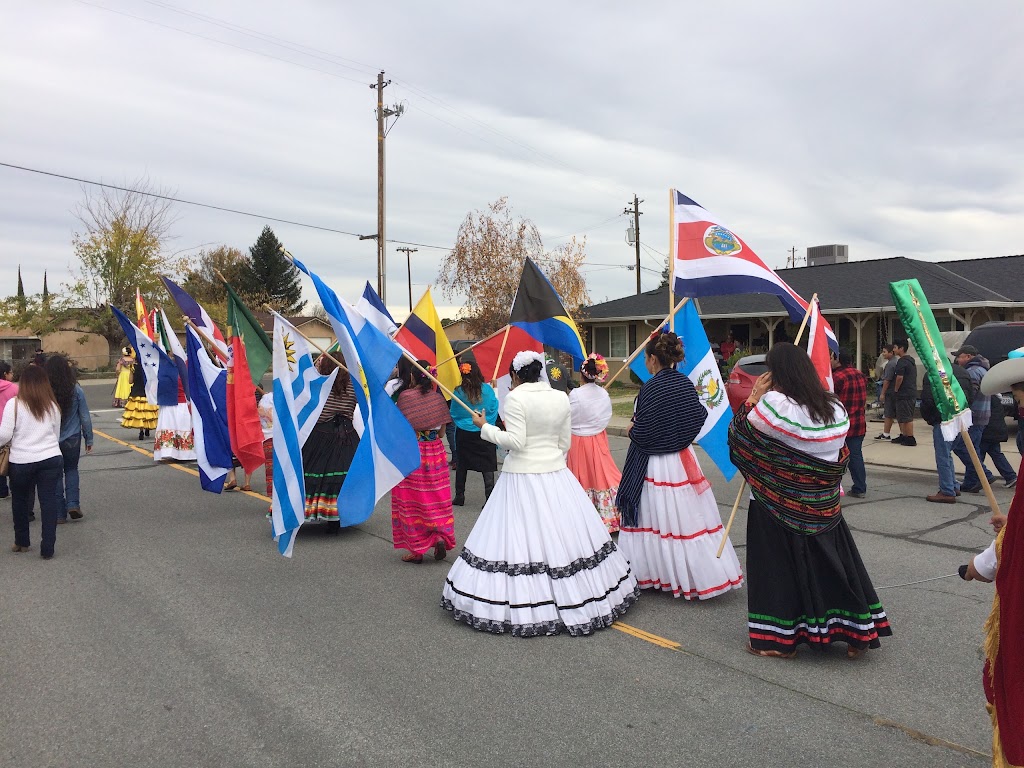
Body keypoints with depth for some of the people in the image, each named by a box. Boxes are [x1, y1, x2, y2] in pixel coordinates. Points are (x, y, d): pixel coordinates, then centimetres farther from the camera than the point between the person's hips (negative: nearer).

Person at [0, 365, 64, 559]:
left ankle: (22, 542, 32)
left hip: (21, 461, -1)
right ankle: (47, 548, 4)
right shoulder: (53, 406, 5)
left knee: (20, 501, 18)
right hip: (51, 459, 2)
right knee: (49, 502, 3)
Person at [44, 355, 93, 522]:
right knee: (71, 470, 20)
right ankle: (73, 503, 3)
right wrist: (89, 439, 7)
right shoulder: (75, 390, -9)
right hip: (72, 439, 0)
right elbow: (85, 417, -4)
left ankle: (59, 513, 13)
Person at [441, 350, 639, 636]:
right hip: (557, 473, 6)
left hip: (522, 476, -5)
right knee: (563, 536, 12)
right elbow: (564, 442, 10)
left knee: (521, 540, 0)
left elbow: (515, 441, -17)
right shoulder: (561, 398, 5)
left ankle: (521, 606, 6)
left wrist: (485, 427, -5)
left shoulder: (515, 398, -11)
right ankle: (572, 600, 21)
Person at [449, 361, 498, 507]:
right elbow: (494, 409, 2)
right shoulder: (488, 389, -7)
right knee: (487, 467, 2)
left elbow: (454, 414, 3)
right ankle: (490, 499, -2)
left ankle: (459, 497, 21)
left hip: (463, 434, 1)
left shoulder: (458, 392, -8)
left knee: (461, 466, 14)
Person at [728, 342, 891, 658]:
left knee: (779, 564, 5)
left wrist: (752, 400, -1)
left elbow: (740, 436, -7)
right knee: (830, 560, 15)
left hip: (777, 505, -5)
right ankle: (855, 632, 24)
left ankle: (779, 637, 14)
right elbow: (840, 457, 13)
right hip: (823, 505, 5)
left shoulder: (773, 403, -17)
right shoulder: (834, 408, 3)